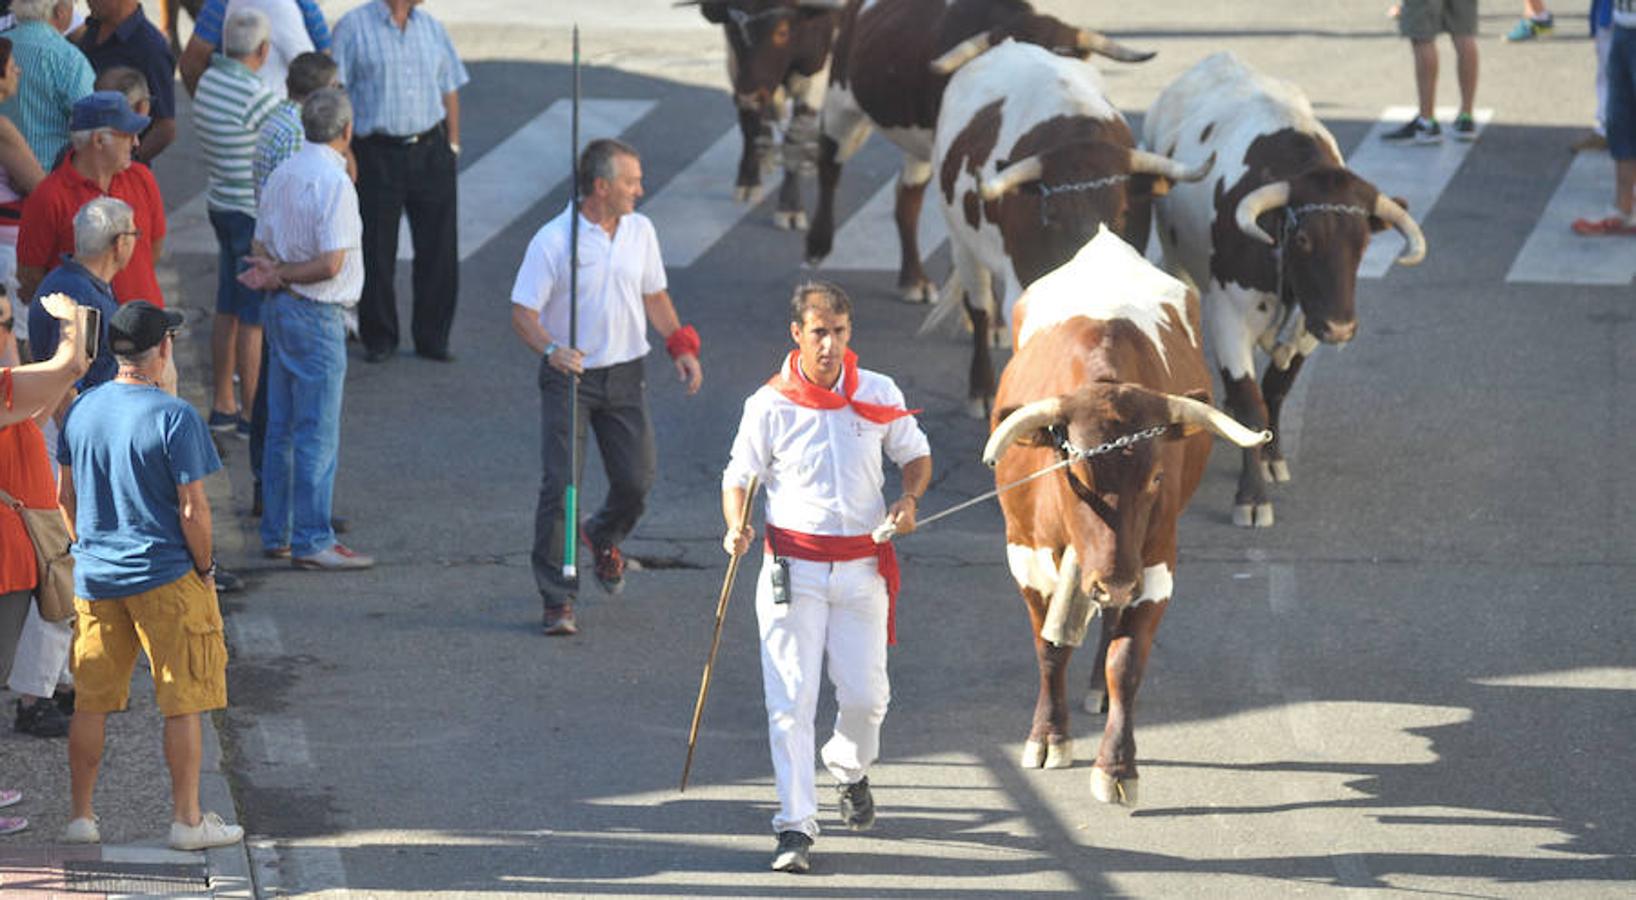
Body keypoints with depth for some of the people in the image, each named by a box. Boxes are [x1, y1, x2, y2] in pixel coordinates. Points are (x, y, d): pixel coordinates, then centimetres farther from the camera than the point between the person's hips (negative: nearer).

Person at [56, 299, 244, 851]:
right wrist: (204, 568, -2)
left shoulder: (82, 411, 2)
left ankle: (81, 815, 17)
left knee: (91, 701, 13)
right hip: (166, 578, -5)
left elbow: (66, 497, 11)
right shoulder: (174, 418, -15)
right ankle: (187, 820, 8)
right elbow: (192, 509, -16)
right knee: (183, 702, 4)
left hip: (95, 578, 5)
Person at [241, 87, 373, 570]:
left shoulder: (282, 175, 10)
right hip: (317, 314, -9)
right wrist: (281, 276, -9)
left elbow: (262, 247, 14)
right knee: (317, 435, -4)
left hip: (280, 309, 9)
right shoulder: (334, 181, -18)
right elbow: (331, 263, -22)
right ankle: (311, 541, -3)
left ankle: (276, 534, 20)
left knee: (281, 430, 14)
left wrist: (275, 273, -5)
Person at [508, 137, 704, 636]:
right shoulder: (553, 240, -13)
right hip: (569, 376, -4)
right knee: (561, 485, -10)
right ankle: (558, 600, -3)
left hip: (624, 375, 4)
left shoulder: (640, 231, 4)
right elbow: (523, 312, -12)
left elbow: (654, 296, 16)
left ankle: (604, 537, 39)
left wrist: (681, 346, 4)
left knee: (636, 480, 3)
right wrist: (551, 348, -31)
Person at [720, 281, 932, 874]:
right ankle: (796, 825, -6)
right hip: (793, 567, -2)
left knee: (864, 693, 4)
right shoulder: (769, 405, -4)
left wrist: (910, 498, -6)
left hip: (862, 566, 2)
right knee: (790, 698, -9)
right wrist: (737, 528, -15)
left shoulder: (879, 395, 1)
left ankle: (850, 770, 37)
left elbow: (915, 454, 14)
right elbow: (740, 476, 4)